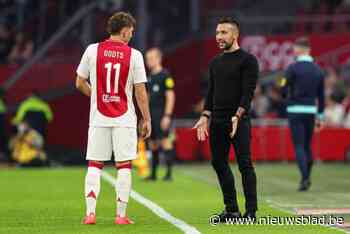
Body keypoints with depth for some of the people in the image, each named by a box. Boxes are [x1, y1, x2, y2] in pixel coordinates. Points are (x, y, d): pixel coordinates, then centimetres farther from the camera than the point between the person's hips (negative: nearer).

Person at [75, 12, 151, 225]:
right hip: (124, 119, -2)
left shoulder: (93, 50, 0)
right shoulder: (134, 55, -5)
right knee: (124, 166, 4)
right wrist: (146, 120, 4)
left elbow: (80, 83, 5)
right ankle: (121, 215, 3)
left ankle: (90, 213, -1)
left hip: (98, 118, 2)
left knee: (94, 165, 6)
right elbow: (140, 92, -4)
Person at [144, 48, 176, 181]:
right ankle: (153, 174, 15)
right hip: (151, 115, 8)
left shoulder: (165, 76, -8)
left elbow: (170, 96, -12)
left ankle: (169, 173, -11)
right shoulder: (150, 77, 15)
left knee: (165, 140, -11)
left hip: (162, 115, -8)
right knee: (153, 143, 10)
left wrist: (167, 116, -18)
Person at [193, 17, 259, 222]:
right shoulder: (215, 63, 16)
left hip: (239, 121, -7)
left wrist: (237, 116, -22)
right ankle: (231, 209, 15)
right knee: (219, 163, 7)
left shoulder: (247, 60, -5)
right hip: (217, 121, 7)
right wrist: (205, 117, 10)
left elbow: (248, 92, -13)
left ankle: (251, 210, -3)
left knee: (245, 164, -7)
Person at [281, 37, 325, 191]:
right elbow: (321, 96, 9)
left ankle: (305, 178, -17)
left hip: (295, 111, -4)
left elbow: (283, 91, -9)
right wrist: (320, 117, 15)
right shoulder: (318, 70, 7)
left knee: (299, 146, -5)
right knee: (307, 146, 15)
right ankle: (306, 178, 19)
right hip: (311, 111, 4)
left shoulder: (293, 68, -8)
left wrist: (287, 94, 15)